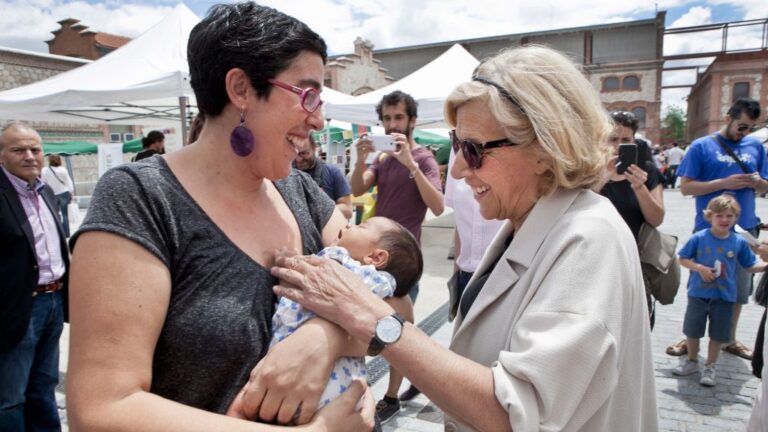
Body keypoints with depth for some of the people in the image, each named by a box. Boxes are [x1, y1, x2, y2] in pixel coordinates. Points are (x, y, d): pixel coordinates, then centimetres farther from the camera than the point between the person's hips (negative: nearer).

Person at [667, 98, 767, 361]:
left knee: (739, 288, 13)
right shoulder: (702, 147, -4)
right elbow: (686, 187, -9)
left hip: (744, 229, 4)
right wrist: (725, 183, -19)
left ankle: (730, 340, 29)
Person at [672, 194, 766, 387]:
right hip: (698, 293, -1)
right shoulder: (699, 238, -10)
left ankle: (710, 367, 29)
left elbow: (751, 266, 4)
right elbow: (683, 259, -4)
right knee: (692, 330, 14)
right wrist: (699, 268, -19)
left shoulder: (739, 242, -4)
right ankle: (692, 360, 36)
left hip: (724, 296, 1)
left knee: (718, 334, 11)